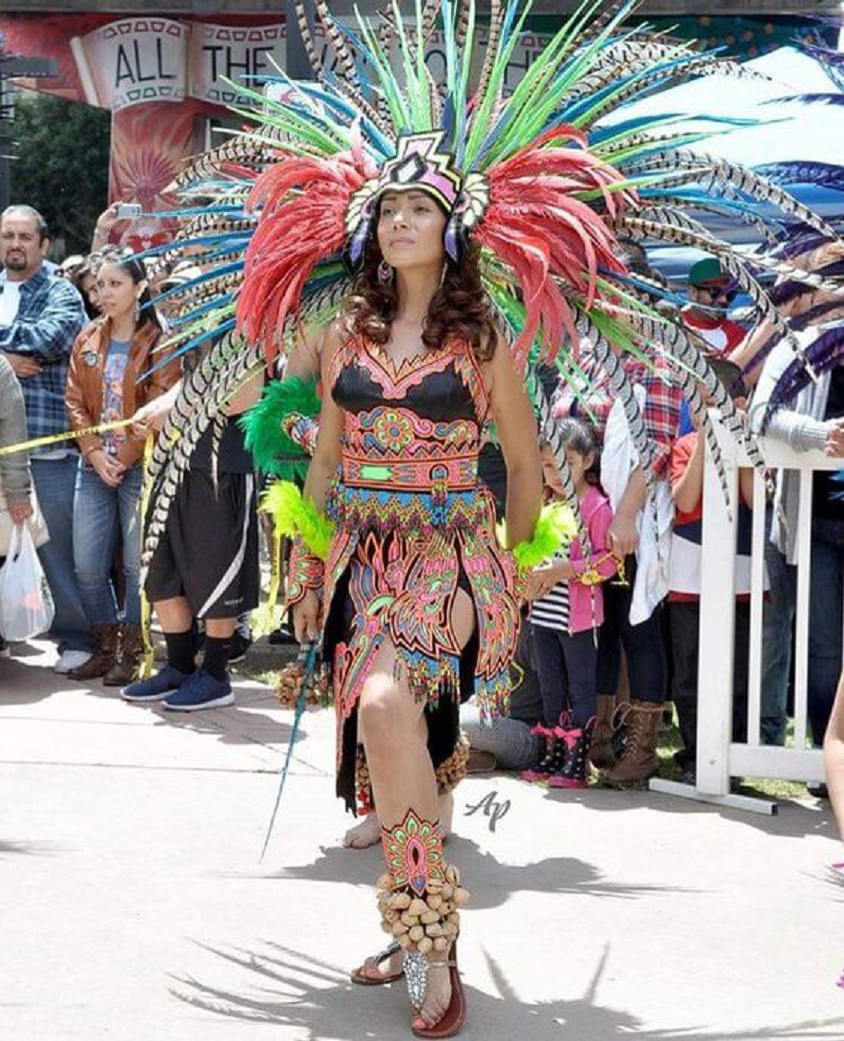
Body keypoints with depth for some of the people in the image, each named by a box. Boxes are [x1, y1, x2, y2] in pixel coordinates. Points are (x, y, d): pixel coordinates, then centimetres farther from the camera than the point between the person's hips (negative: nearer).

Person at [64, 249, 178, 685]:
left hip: (141, 466, -5)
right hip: (94, 467, 5)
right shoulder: (87, 340, 11)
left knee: (137, 564, 0)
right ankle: (105, 647, 19)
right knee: (87, 566, 4)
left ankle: (130, 653, 11)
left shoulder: (158, 341, -4)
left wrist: (124, 458, -12)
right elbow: (75, 402, 7)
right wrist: (96, 453, -6)